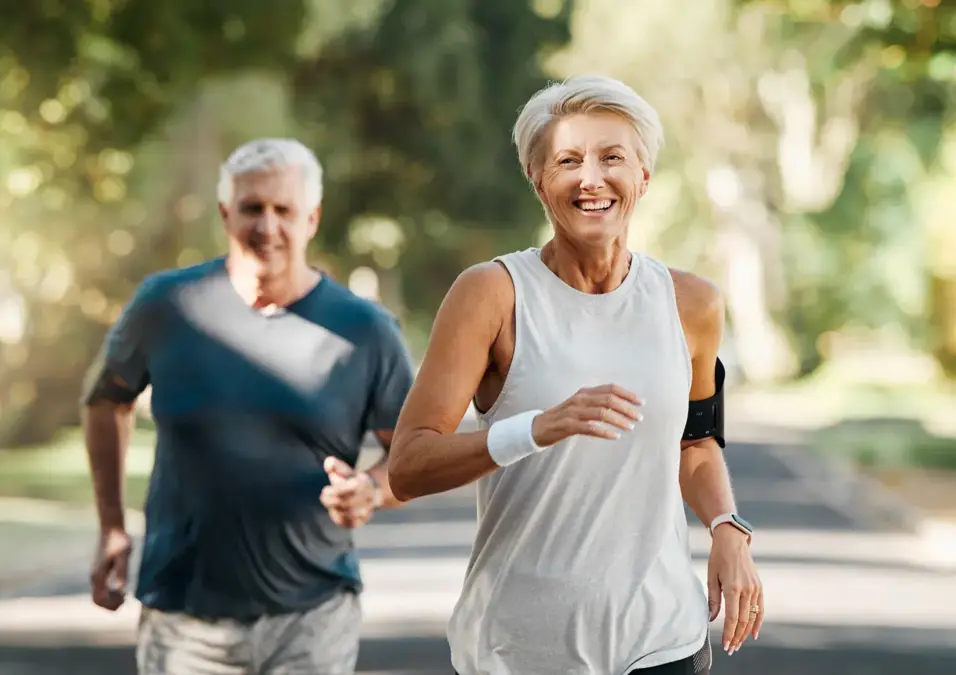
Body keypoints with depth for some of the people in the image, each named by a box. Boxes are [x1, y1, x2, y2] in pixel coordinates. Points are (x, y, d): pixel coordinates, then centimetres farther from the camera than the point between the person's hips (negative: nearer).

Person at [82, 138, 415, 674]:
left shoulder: (365, 332, -2)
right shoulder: (167, 305, 0)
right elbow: (107, 397, 17)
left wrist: (373, 491, -17)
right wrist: (112, 528, 13)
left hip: (314, 616, -1)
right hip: (185, 619, 1)